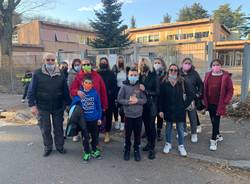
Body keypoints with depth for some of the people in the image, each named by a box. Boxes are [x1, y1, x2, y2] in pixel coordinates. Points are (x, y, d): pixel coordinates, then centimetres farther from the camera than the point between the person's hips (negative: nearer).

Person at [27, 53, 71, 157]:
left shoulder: (60, 74, 3)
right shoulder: (37, 74, -4)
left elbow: (65, 90, 6)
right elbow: (31, 90, -4)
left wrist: (68, 103, 7)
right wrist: (32, 105, -11)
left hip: (58, 107, 2)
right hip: (43, 107, -1)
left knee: (58, 128, 11)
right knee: (45, 129, 10)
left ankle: (60, 146, 29)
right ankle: (48, 147, 28)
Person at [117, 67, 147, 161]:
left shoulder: (140, 86, -2)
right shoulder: (124, 86, -6)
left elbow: (145, 99, -3)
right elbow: (119, 99, -5)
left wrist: (137, 100, -20)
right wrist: (128, 101, -19)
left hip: (138, 115, 1)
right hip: (128, 115, -1)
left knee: (137, 134, 11)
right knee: (128, 134, 11)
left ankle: (136, 150, 30)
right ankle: (127, 150, 31)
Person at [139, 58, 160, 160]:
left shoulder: (154, 76, -8)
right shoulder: (140, 76, 3)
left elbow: (157, 92, -11)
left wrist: (145, 90, -19)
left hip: (151, 104, -4)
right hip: (143, 104, 4)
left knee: (151, 125, 1)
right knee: (146, 124, 14)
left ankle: (152, 148, 11)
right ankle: (149, 143, 33)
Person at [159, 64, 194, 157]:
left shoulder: (183, 82, -5)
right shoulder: (164, 82, -4)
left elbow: (191, 94, -2)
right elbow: (161, 97, -3)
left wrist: (185, 105, -5)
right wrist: (161, 110, -5)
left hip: (180, 110, -1)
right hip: (168, 110, 1)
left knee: (180, 129, 8)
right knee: (168, 127, 15)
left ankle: (181, 146, 25)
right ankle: (168, 144, 32)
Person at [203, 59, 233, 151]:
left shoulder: (225, 76, -7)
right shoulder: (208, 75, 4)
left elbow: (230, 90, -4)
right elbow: (204, 88, 9)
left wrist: (225, 102, -11)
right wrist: (204, 100, 4)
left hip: (219, 103, -4)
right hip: (210, 103, 4)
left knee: (215, 121, -3)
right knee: (213, 121, 15)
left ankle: (213, 140, 9)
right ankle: (218, 135, 37)